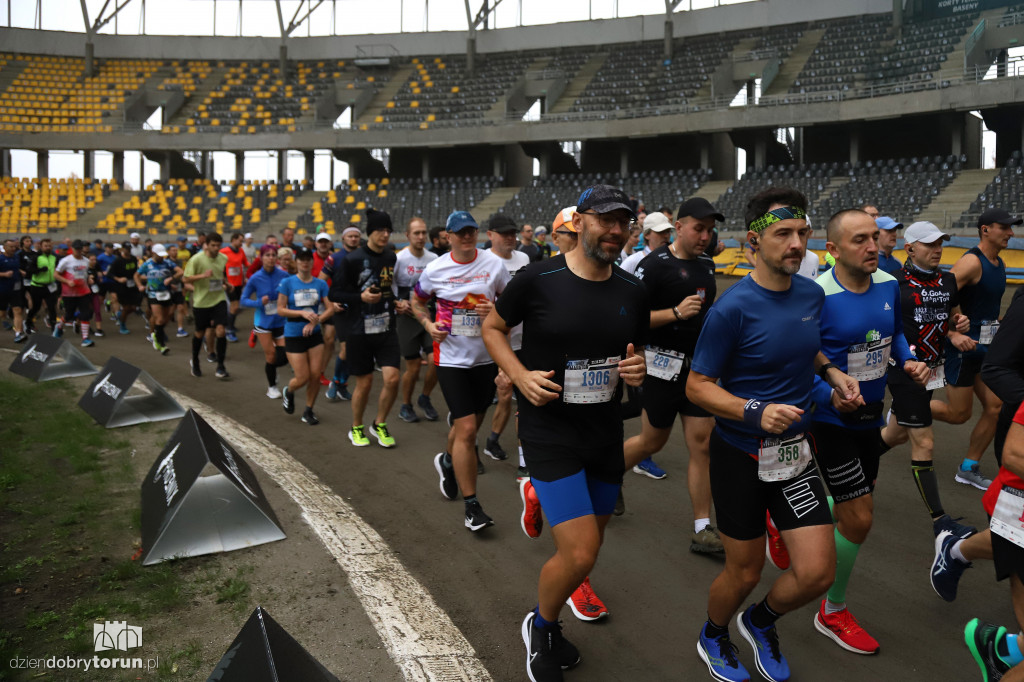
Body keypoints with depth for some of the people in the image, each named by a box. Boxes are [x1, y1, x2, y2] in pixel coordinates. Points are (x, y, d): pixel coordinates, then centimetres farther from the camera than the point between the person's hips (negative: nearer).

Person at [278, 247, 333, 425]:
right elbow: (280, 310, -7)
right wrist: (303, 313, -19)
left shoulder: (320, 284, 1)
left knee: (316, 376, -1)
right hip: (293, 336, -2)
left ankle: (308, 411, 20)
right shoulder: (287, 283, -5)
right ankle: (288, 392, 32)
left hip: (314, 335, 3)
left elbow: (330, 308, -5)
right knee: (302, 378, -4)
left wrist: (315, 321, -19)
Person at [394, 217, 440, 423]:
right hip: (407, 317, -4)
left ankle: (425, 399, 19)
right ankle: (406, 406, 24)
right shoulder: (398, 259, -9)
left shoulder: (433, 259, 4)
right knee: (413, 367, 1)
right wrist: (397, 304, -18)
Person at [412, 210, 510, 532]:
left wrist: (497, 310, -14)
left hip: (486, 357, 3)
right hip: (451, 358, -2)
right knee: (467, 429, -9)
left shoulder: (494, 264, -3)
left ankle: (447, 461, 51)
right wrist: (428, 324, -5)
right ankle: (471, 505, 3)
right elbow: (417, 301, 14)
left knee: (469, 423, 17)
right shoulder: (435, 269, -4)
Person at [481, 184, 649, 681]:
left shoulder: (633, 293, 1)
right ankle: (540, 627, 21)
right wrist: (520, 376, -14)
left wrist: (637, 371, -7)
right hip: (549, 432, -5)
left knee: (587, 547, 17)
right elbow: (492, 328, 1)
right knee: (580, 554, -12)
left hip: (605, 434, 6)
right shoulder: (537, 279, -12)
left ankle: (548, 627, 45)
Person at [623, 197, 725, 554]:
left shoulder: (706, 267, 12)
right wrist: (675, 313, -24)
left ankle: (702, 529, 10)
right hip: (665, 364, -6)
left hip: (699, 365, 6)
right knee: (652, 441, 6)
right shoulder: (655, 264, -12)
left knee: (702, 444, 3)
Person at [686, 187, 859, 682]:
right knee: (745, 573, 9)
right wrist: (756, 412, -29)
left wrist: (831, 373, 1)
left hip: (795, 450, 5)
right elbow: (697, 386, -16)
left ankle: (760, 621, 35)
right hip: (741, 455, -5)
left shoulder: (812, 294, 0)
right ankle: (713, 637, 43)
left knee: (817, 574, 1)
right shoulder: (733, 307, -20)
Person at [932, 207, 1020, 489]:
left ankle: (968, 469, 17)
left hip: (985, 347, 9)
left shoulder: (1000, 264, 10)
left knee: (995, 408, 5)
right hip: (963, 346, -8)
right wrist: (953, 335, -34)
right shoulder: (972, 262, -18)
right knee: (958, 414, 0)